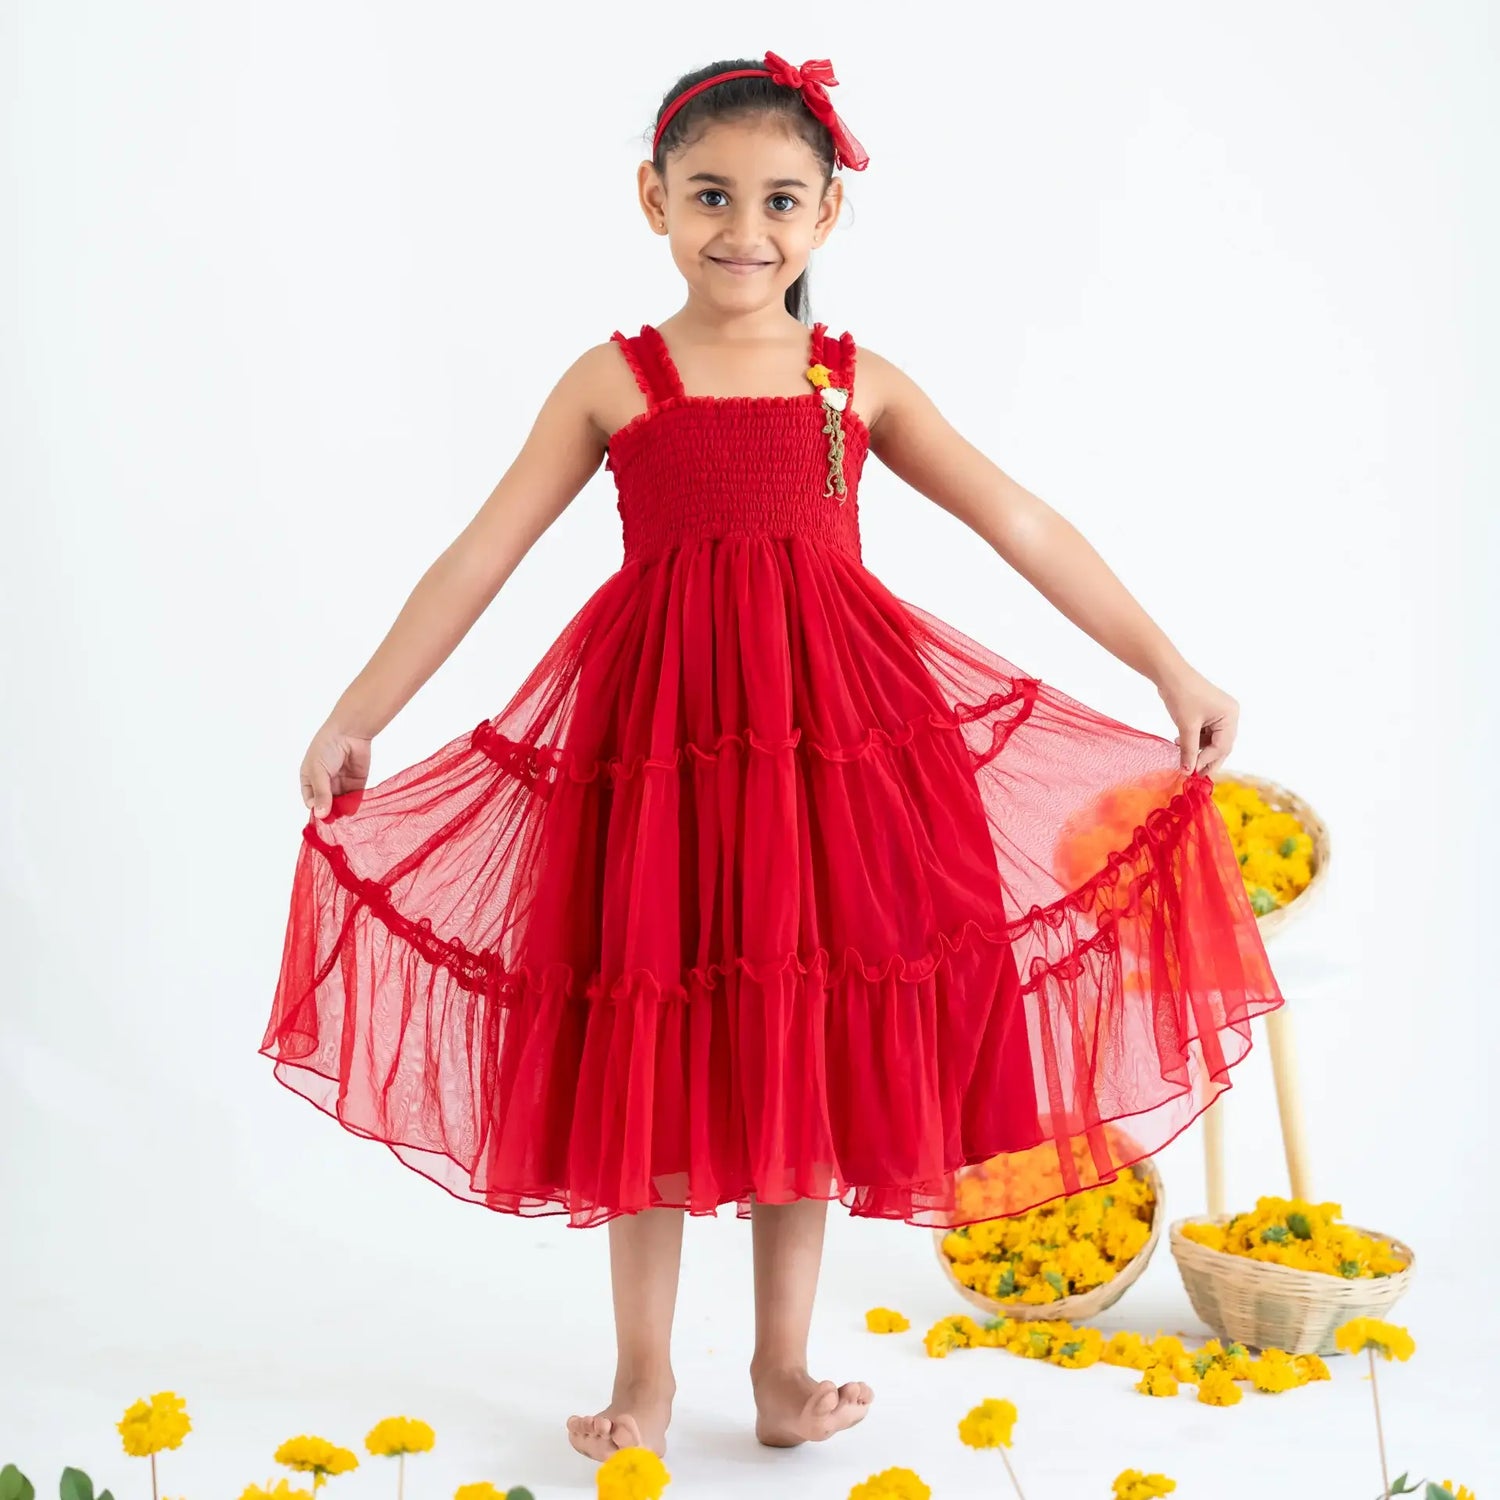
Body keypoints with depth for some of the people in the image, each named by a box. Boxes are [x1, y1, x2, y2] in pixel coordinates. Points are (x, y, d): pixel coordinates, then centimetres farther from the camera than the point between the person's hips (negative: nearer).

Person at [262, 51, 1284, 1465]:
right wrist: (357, 714, 3)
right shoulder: (613, 380, 5)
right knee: (651, 1051, 5)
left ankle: (783, 1366, 24)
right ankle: (641, 1375, 22)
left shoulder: (859, 383, 9)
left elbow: (1025, 526, 8)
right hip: (660, 732, -1)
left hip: (837, 733, 2)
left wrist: (1170, 668, 4)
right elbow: (480, 556, 6)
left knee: (810, 1050, 8)